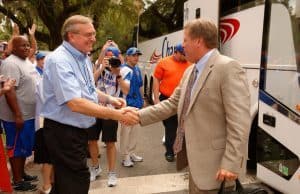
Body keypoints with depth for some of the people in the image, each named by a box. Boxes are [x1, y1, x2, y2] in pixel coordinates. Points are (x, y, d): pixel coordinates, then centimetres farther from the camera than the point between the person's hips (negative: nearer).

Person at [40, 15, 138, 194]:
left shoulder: (83, 58, 7)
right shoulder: (59, 60, -22)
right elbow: (75, 104, -32)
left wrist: (109, 99, -2)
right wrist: (118, 115, -33)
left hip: (79, 129, 9)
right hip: (63, 132, -9)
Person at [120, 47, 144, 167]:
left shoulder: (137, 69, 10)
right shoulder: (125, 70, -17)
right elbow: (126, 90, -24)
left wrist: (141, 99, 20)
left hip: (136, 103, 9)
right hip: (128, 104, -9)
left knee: (134, 130, 17)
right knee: (126, 131, 2)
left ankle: (131, 153, 31)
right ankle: (125, 156, 14)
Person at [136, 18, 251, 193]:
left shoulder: (228, 68, -18)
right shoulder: (190, 71, 11)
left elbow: (239, 121, -22)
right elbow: (172, 104, 12)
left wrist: (231, 164, -23)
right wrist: (139, 115, 4)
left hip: (214, 162, -8)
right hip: (196, 158, 9)